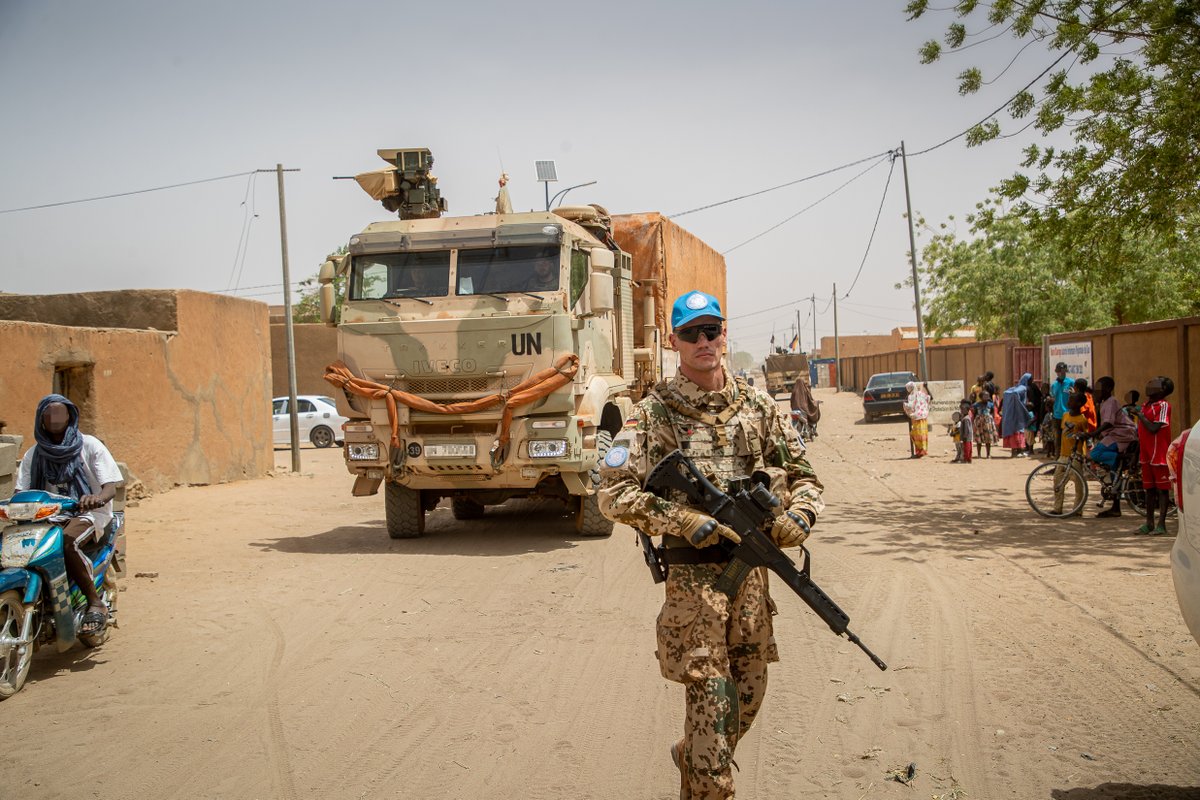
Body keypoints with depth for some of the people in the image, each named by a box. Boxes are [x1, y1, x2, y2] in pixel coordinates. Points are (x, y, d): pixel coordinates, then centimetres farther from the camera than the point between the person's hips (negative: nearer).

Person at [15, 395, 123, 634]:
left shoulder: (90, 446, 0)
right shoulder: (33, 455, 12)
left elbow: (111, 487, -8)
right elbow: (21, 491, 4)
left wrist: (97, 498, -32)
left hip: (88, 513, -4)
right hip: (48, 515, 4)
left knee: (67, 542, -37)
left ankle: (96, 603, -26)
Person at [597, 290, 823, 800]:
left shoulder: (757, 406, 7)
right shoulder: (654, 412, -4)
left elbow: (802, 473, 14)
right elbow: (613, 494, -10)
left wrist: (799, 514, -8)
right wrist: (685, 519, -21)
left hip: (751, 569, 5)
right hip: (693, 574, -5)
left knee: (749, 694, 15)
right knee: (710, 699, -6)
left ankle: (691, 759, 40)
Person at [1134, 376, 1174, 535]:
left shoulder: (1163, 406, -10)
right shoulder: (1145, 407, 15)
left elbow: (1153, 429, -22)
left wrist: (1140, 415, -12)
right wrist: (1136, 455, 20)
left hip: (1159, 455, -8)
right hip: (1146, 455, 8)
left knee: (1162, 489, -3)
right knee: (1149, 489, 11)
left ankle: (1161, 524, -1)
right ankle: (1149, 524, 17)